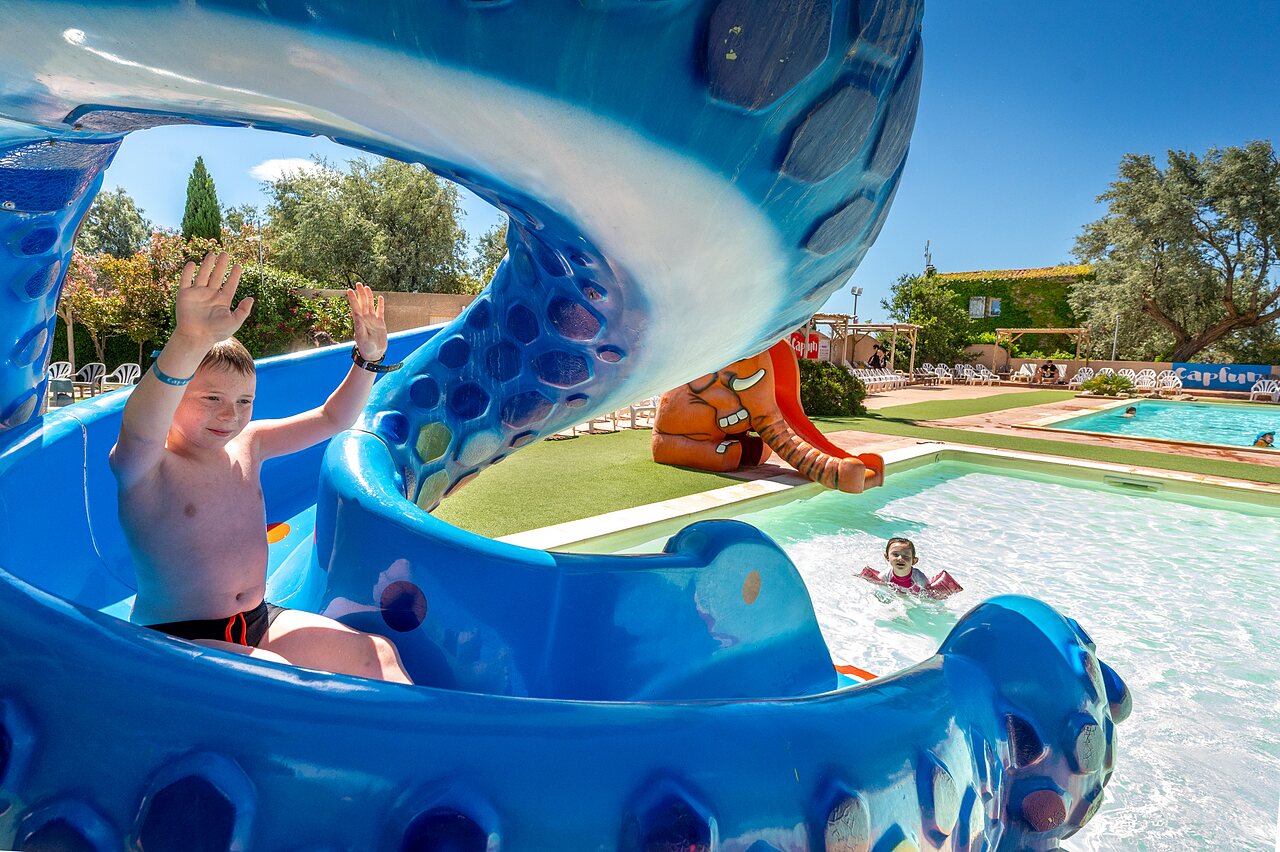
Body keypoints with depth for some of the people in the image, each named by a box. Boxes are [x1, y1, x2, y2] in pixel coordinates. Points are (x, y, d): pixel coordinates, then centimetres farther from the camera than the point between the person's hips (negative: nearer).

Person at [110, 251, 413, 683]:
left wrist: (368, 358, -9)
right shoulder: (142, 464, -16)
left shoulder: (247, 443, 3)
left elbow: (331, 419, 8)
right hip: (177, 638, -6)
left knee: (377, 652, -3)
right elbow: (140, 427, -41)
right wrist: (190, 342, -60)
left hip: (257, 621, 6)